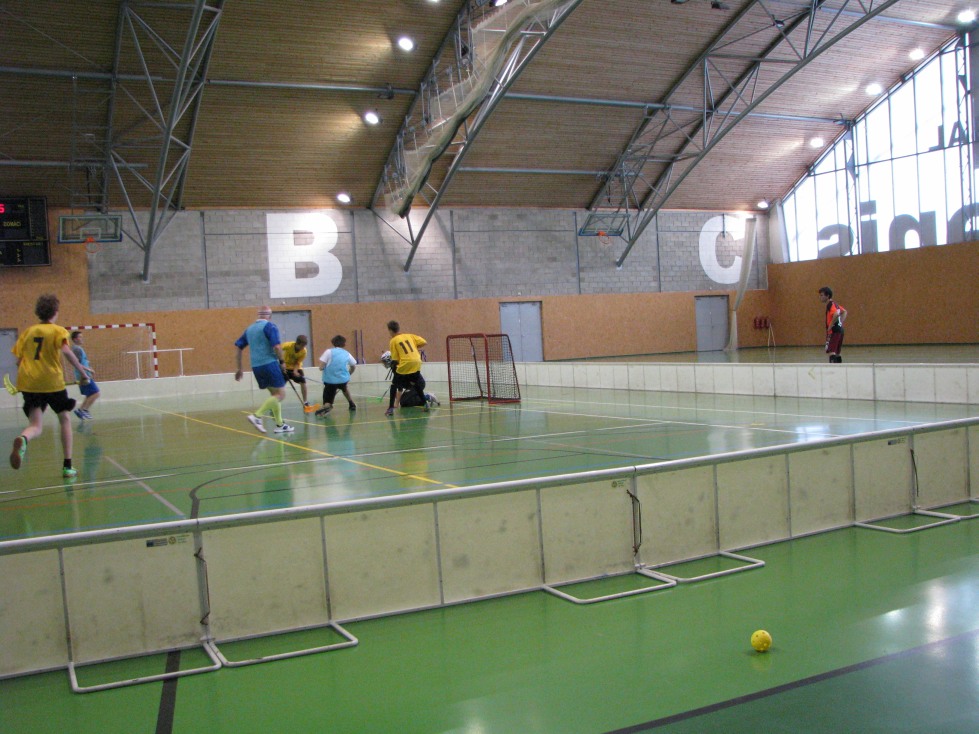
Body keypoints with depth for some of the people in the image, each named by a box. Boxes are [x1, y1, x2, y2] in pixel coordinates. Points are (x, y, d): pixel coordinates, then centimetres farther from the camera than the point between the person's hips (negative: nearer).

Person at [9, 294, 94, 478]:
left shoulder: (28, 331, 14)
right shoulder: (58, 330, 1)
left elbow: (18, 360, 13)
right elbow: (66, 351, -18)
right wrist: (80, 367, -15)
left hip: (28, 382, 3)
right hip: (52, 381, -3)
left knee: (36, 426, 1)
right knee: (65, 418, 17)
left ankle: (22, 440, -39)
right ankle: (67, 467, 15)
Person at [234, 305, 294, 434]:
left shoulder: (249, 329, 16)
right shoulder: (270, 326, -6)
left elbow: (238, 347, 16)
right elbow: (277, 346, -17)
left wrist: (239, 369, 20)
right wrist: (282, 361, -1)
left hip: (256, 367, 7)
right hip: (269, 364, -7)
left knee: (275, 394, 17)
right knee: (281, 395, -5)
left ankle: (279, 424, 15)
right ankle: (257, 416, -18)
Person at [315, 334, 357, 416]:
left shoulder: (329, 352, -2)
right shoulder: (347, 354, 8)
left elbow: (321, 367, -7)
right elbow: (353, 367, 21)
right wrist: (348, 374, 39)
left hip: (329, 380, -3)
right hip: (343, 379, 3)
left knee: (327, 403, -2)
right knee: (344, 388, 39)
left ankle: (326, 407, -35)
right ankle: (352, 404, 46)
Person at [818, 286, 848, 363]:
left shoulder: (830, 305, -14)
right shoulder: (834, 304, 15)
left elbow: (836, 314, -32)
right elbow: (844, 312, 28)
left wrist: (830, 326, -23)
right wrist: (841, 322, 17)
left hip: (834, 331, -10)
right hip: (840, 330, 10)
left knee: (831, 351, -16)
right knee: (837, 352, 17)